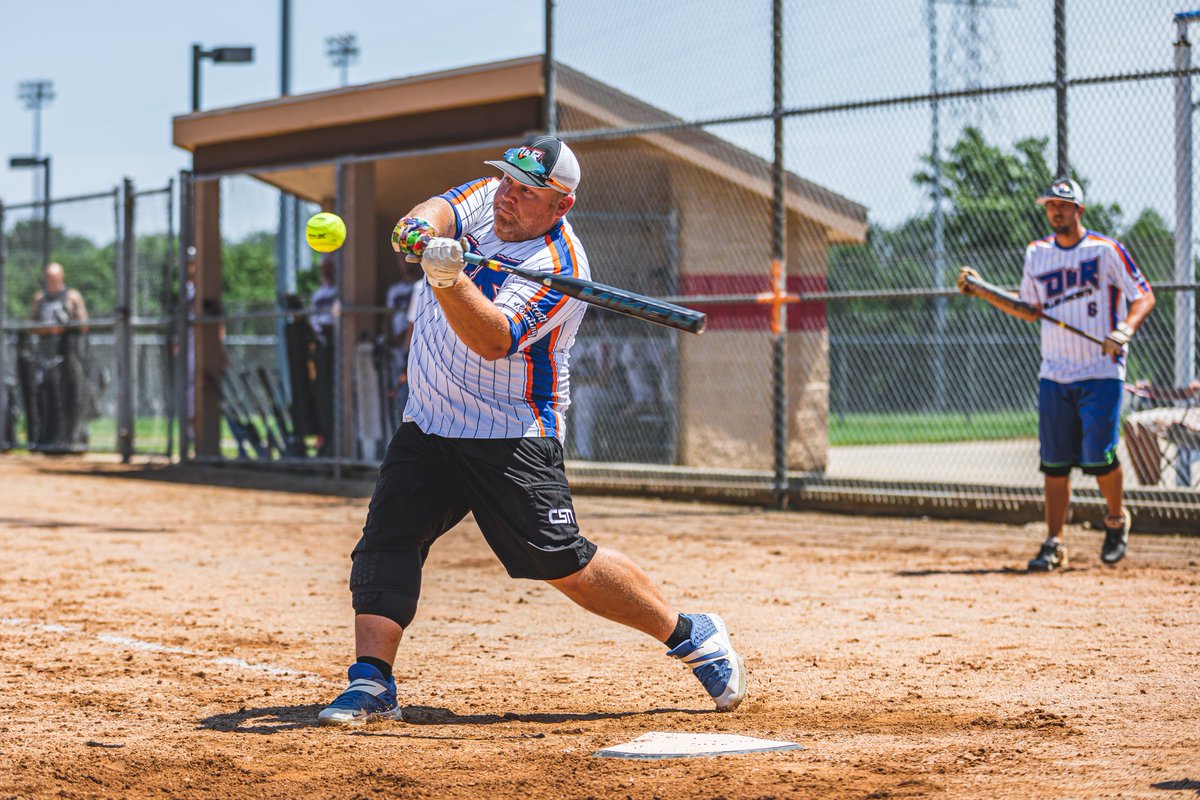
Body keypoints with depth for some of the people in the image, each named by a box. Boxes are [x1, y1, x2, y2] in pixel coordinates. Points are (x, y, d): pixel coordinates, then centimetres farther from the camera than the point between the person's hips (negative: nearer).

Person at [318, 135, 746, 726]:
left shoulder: (559, 266, -19)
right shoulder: (488, 199, 5)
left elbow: (493, 340, -30)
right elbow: (441, 210, -13)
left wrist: (449, 278, -47)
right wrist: (422, 226, -37)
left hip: (510, 438, -6)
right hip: (426, 427, 7)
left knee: (562, 563, -8)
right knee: (385, 538, -8)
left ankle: (692, 637, 7)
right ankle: (372, 683, -7)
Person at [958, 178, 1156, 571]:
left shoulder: (1106, 250, -4)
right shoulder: (1037, 254, 10)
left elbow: (1144, 295, -4)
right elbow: (1029, 311, 19)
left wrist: (1125, 329, -22)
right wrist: (982, 291, 9)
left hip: (1101, 373, -4)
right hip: (1054, 375, 4)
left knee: (1098, 456, -11)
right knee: (1055, 462, 2)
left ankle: (1117, 520, 17)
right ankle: (1054, 544, 7)